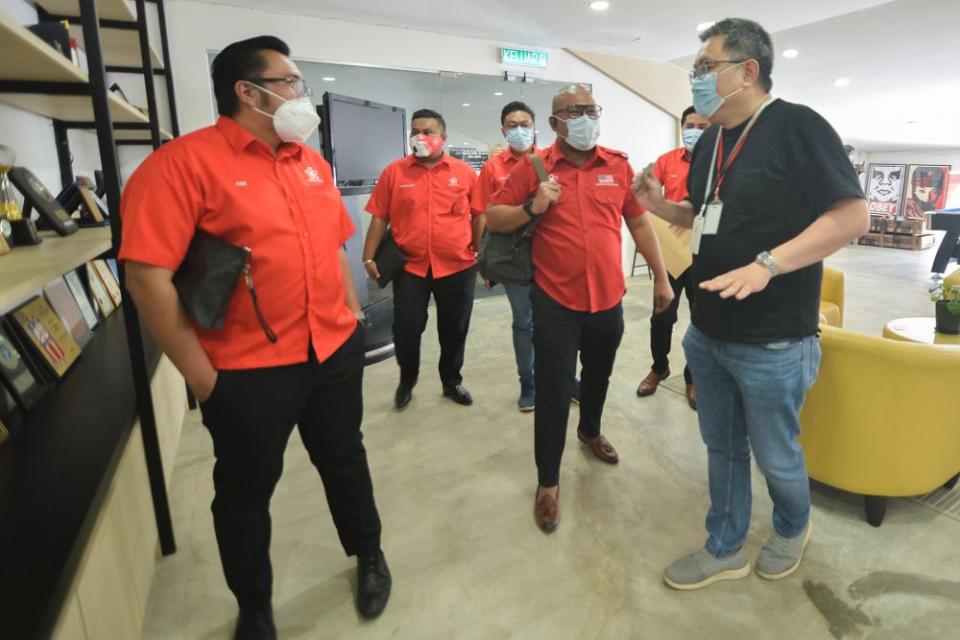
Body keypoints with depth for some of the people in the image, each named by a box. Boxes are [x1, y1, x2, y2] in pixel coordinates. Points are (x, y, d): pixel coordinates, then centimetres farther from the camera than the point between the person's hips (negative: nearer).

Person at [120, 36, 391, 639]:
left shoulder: (312, 162, 9)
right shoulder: (185, 161, -13)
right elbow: (147, 276, -17)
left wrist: (353, 315, 12)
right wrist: (202, 377, -15)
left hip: (335, 353, 6)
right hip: (248, 371, -5)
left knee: (345, 458, 21)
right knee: (246, 490, 15)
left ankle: (369, 555, 47)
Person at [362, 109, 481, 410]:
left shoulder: (464, 172, 0)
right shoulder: (393, 172, 0)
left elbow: (478, 216, 4)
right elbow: (379, 217, 1)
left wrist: (481, 254, 3)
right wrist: (369, 257, -2)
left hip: (458, 266, 1)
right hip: (409, 266, 0)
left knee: (454, 330, 12)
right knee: (406, 329, 4)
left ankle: (452, 381, 33)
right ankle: (407, 380, 30)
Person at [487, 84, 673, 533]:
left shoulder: (618, 166, 3)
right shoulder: (532, 167, -4)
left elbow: (640, 225, 9)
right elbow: (493, 219, -2)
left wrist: (661, 278, 9)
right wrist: (532, 207, -20)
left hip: (608, 299, 4)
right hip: (556, 302, -3)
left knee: (598, 375, 23)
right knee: (553, 392, 0)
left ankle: (590, 430, 52)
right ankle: (547, 481, 17)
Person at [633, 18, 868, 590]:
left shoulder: (798, 126, -13)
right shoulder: (710, 143, 10)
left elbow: (853, 216, -17)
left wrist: (767, 264, -28)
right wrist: (662, 206, 2)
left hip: (773, 343, -7)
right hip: (708, 334, 7)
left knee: (775, 455, 13)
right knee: (723, 448, 17)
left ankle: (793, 529, 44)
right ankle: (726, 550, 35)